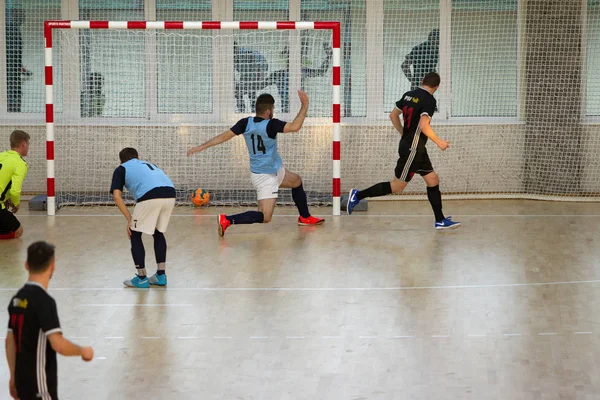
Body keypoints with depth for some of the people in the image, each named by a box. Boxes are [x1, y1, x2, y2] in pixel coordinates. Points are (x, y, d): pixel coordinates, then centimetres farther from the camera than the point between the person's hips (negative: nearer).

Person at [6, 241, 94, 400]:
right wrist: (83, 351, -9)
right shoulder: (44, 301, -19)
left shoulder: (17, 299, 7)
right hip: (39, 384, -8)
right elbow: (58, 344, -26)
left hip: (23, 379, 8)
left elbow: (10, 341, 13)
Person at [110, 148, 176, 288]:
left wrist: (129, 219, 9)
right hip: (170, 193, 5)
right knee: (158, 233, 27)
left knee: (135, 235, 14)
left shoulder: (121, 169, 23)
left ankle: (141, 278, 14)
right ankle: (161, 275, 27)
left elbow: (117, 196, 8)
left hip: (149, 196, -5)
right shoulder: (148, 164, 38)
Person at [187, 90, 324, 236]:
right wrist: (305, 105, -27)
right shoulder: (270, 125, -26)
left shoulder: (246, 123, -7)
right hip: (265, 177, -10)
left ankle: (305, 217, 44)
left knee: (297, 181, 31)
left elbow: (225, 136, -11)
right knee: (265, 217, -13)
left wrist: (202, 146, -8)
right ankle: (227, 220, -21)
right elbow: (295, 126, -36)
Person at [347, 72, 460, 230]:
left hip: (417, 149, 9)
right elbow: (424, 125, -27)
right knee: (397, 186, -1)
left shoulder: (409, 95, 7)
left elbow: (393, 115, 15)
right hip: (412, 150, -9)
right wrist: (439, 142, -16)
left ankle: (440, 220, 12)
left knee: (433, 180, 10)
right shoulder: (429, 100, -17)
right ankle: (358, 195, 6)